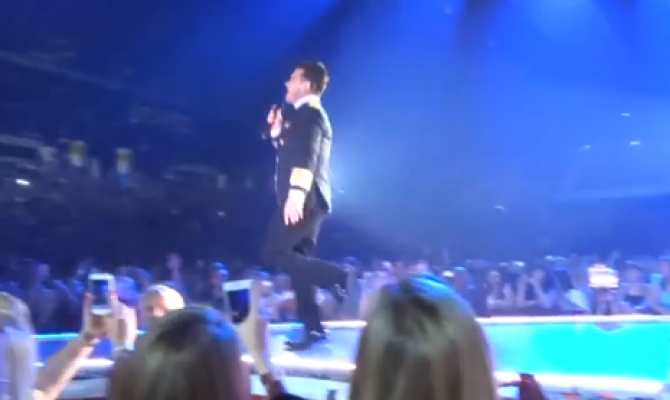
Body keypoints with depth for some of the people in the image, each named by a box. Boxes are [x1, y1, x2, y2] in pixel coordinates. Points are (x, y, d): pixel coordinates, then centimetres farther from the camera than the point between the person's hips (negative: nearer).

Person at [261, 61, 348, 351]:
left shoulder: (309, 113, -8)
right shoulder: (304, 116, 24)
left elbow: (306, 157, -22)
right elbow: (291, 151, 28)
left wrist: (296, 192, -31)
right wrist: (276, 131, 17)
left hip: (303, 199, -10)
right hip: (305, 200, 10)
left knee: (273, 254, -13)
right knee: (295, 260, 9)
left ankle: (343, 278, -15)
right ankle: (313, 327, 8)